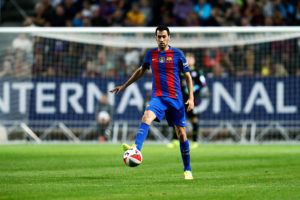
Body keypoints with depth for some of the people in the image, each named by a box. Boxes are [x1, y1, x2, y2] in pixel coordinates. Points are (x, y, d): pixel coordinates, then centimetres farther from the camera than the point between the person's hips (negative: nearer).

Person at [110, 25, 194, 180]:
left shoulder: (177, 54, 0)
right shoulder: (150, 54, 9)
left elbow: (188, 76, 5)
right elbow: (141, 70, 26)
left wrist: (191, 98, -5)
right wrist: (124, 86, 30)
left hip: (175, 98, -1)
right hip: (157, 97, 1)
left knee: (181, 134, 2)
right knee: (146, 118, -29)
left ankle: (187, 170, 15)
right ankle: (136, 150, -50)